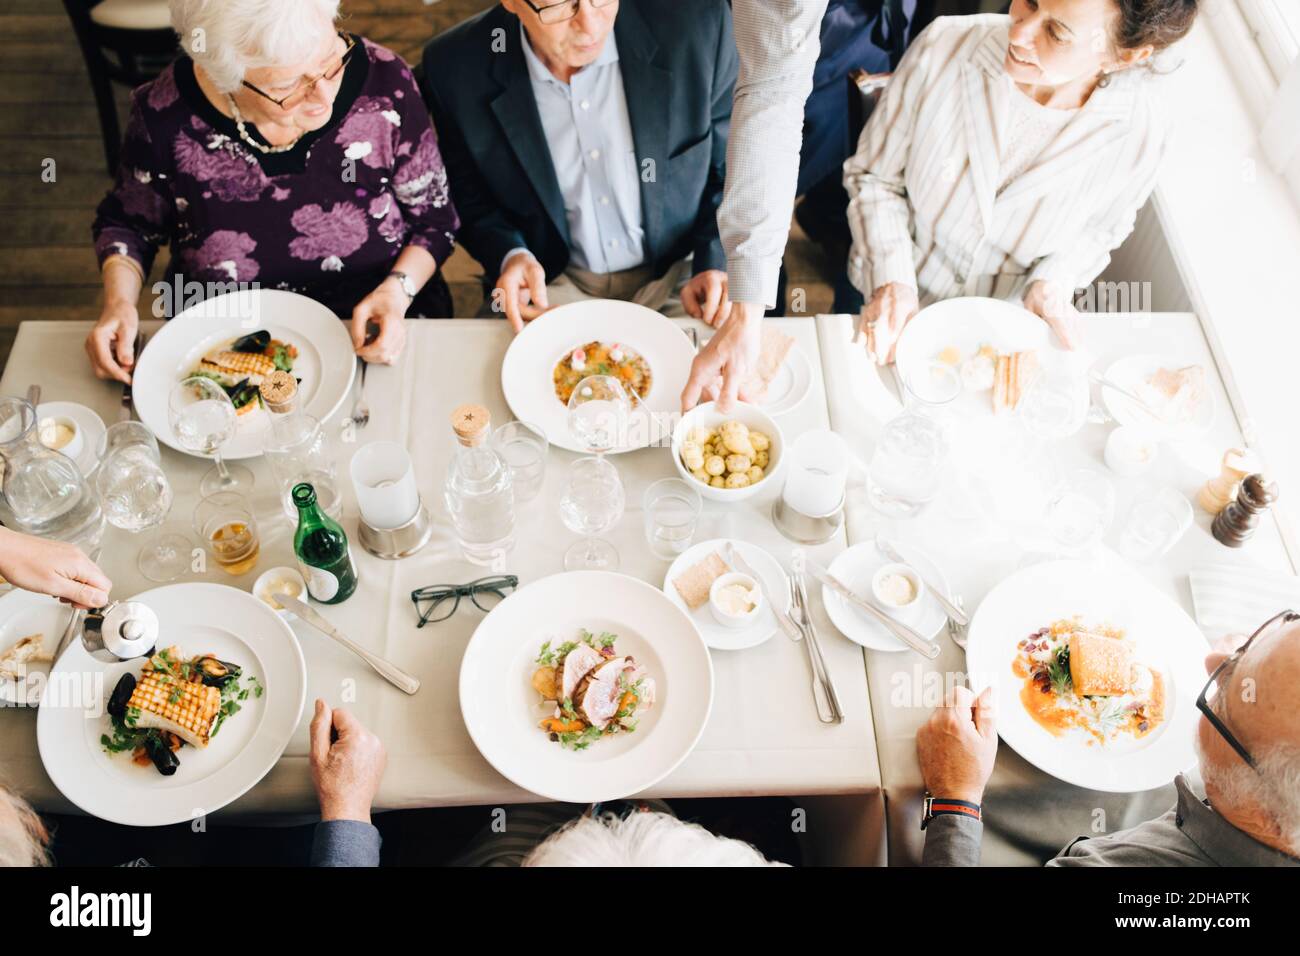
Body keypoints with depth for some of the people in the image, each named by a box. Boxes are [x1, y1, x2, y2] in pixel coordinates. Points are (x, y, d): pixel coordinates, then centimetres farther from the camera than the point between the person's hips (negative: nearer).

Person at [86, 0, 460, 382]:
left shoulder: (383, 83, -16)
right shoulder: (166, 115, -14)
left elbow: (433, 218, -3)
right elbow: (128, 222, 6)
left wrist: (397, 289, -19)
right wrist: (119, 303, -11)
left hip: (374, 337, -1)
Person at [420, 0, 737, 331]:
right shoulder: (455, 68, -17)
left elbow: (732, 167, -4)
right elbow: (468, 195, 0)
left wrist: (715, 264, -18)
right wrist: (509, 255, -19)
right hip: (548, 281, 0)